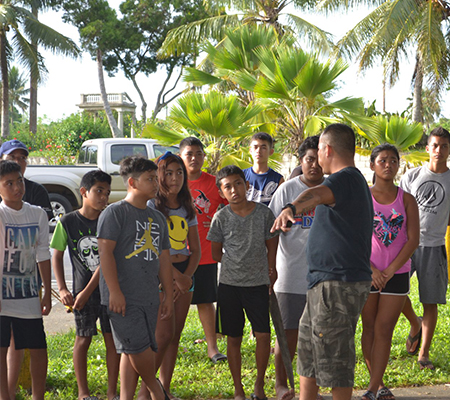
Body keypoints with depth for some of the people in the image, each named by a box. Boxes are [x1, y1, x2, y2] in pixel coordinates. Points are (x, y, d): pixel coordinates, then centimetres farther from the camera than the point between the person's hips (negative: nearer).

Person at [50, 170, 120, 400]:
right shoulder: (67, 222, -4)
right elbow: (57, 256, 4)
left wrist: (87, 291, -15)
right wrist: (62, 289, -5)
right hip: (82, 291, -1)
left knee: (112, 338, 2)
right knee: (83, 338, 6)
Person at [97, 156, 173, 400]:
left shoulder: (157, 218, 17)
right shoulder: (115, 213, -4)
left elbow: (163, 258, 20)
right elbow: (105, 251, -11)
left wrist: (168, 295, 16)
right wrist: (115, 291, -17)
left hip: (149, 297, 6)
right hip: (123, 297, -6)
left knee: (134, 352, 6)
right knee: (138, 347, -11)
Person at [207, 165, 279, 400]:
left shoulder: (263, 213, -1)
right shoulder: (221, 218, -2)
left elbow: (271, 246, 10)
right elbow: (216, 254, 8)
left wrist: (270, 271, 8)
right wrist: (237, 261, 7)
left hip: (258, 284, 0)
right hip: (229, 284, 0)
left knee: (263, 336, -5)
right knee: (233, 339, 6)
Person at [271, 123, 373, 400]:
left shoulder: (345, 179, -17)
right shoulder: (357, 181, 18)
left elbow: (316, 194, -40)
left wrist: (291, 209, -59)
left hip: (339, 284, -11)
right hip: (325, 283, 11)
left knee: (334, 361, -5)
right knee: (308, 352, 19)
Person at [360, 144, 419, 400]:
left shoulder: (407, 200, 2)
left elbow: (413, 240, -4)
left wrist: (390, 270, -12)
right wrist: (370, 269, -12)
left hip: (397, 274, 0)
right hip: (367, 272, 0)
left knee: (384, 330, -2)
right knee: (369, 329, 5)